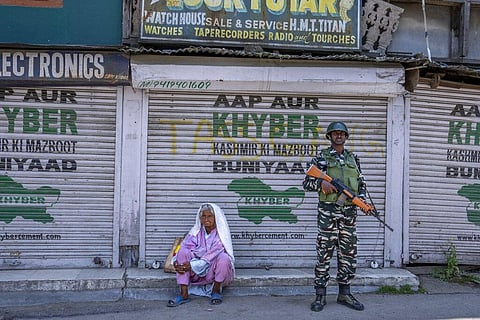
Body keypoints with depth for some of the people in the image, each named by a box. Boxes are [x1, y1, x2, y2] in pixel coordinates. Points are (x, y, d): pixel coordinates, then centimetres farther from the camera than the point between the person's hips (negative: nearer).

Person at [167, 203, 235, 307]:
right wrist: (176, 262, -28)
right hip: (197, 271, 3)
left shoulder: (221, 234, -10)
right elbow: (185, 247, -8)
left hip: (215, 271, -3)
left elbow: (212, 255, -21)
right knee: (183, 252, -21)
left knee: (223, 256, -33)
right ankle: (184, 294, -25)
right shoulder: (196, 231, 2)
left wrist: (192, 265, -28)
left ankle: (216, 290, -10)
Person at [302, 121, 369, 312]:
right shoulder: (321, 158, 2)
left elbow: (361, 184, 18)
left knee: (348, 253, 8)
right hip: (328, 211, -4)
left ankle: (344, 294, 20)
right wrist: (321, 183, -18)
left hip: (349, 212, 4)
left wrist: (362, 199, 0)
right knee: (324, 253, -2)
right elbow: (307, 183, 1)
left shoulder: (353, 159, 15)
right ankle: (320, 295, 7)